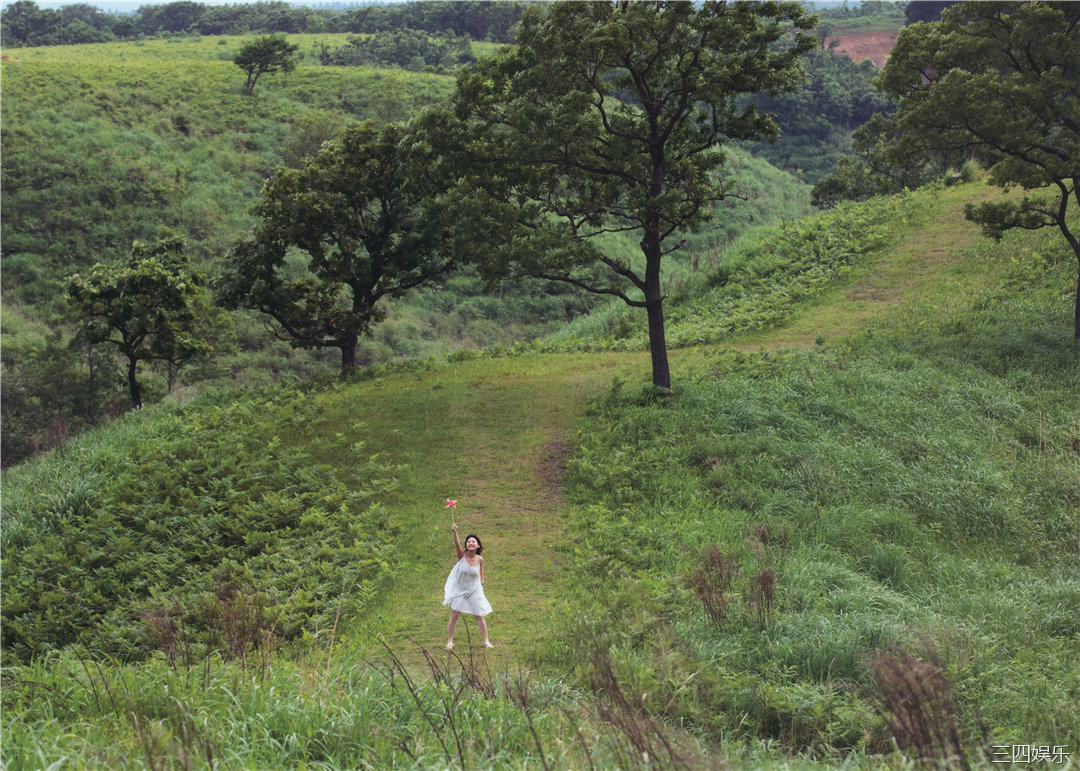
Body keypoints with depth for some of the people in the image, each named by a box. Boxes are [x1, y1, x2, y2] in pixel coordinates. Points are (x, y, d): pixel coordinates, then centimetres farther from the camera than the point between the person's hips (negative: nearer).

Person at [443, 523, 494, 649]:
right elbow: (457, 545, -34)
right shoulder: (462, 555, -15)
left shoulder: (479, 559, -9)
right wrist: (455, 532, -50)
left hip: (474, 591, 1)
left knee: (480, 617, 4)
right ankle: (449, 641, 13)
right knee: (454, 616, 2)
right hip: (459, 590, -1)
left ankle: (486, 641, 14)